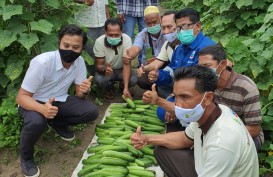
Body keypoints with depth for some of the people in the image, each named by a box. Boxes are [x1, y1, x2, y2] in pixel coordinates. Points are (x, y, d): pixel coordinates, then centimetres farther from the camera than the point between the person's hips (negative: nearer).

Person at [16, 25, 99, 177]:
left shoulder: (79, 62, -12)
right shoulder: (42, 62, -28)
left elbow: (79, 94, -3)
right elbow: (21, 97, -24)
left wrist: (85, 91, -30)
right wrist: (42, 108, -45)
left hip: (59, 101, 5)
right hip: (34, 103, -5)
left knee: (92, 111, -17)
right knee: (37, 122, -38)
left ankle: (57, 123, 11)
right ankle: (26, 157, -5)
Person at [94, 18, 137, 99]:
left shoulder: (127, 40, -27)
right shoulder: (99, 42, -24)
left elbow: (127, 64, -30)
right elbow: (99, 65, -20)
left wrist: (126, 88, -41)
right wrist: (104, 69, -47)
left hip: (122, 69, 0)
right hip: (106, 69, 0)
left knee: (133, 80, -29)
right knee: (99, 80, -31)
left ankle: (122, 87, 9)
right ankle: (109, 89, 6)